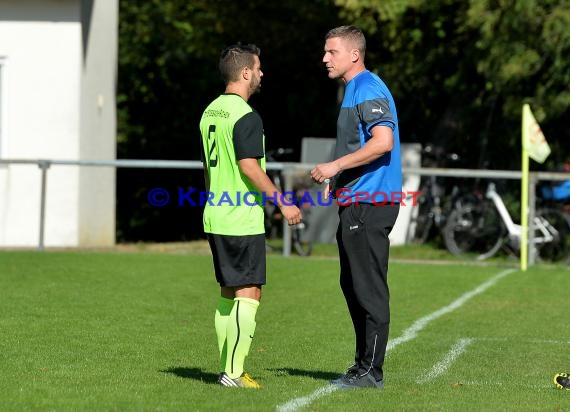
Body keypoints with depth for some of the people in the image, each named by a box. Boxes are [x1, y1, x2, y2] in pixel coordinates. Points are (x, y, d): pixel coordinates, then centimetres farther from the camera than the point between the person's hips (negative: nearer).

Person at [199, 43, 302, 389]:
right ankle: (233, 373, -9)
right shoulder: (246, 116, -15)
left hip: (215, 218, 9)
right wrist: (283, 202, -15)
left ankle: (227, 369, 15)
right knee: (249, 293, -6)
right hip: (243, 221, -9)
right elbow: (249, 166, -20)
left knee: (228, 292, 13)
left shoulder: (211, 112, 13)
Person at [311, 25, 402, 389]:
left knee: (370, 288, -7)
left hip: (370, 203, -11)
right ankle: (364, 365, 20)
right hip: (356, 201, 11)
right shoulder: (353, 90, 19)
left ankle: (371, 371, -4)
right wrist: (336, 177, 16)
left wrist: (336, 166, -20)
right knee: (353, 287, 14)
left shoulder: (369, 89, -13)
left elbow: (383, 142, -24)